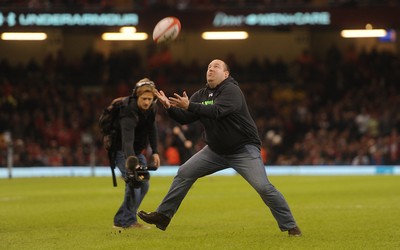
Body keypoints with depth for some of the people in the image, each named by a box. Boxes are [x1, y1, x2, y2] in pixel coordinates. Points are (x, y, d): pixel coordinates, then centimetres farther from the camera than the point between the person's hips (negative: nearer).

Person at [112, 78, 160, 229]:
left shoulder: (152, 108, -6)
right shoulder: (129, 112, -33)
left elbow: (152, 129, 7)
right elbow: (127, 140, -46)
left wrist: (155, 152, -2)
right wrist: (132, 161, -60)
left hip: (137, 151, 9)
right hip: (122, 151, -9)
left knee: (143, 184, 8)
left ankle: (121, 220, 15)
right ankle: (128, 221, -17)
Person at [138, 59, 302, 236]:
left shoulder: (232, 90, -16)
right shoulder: (201, 95, 6)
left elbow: (216, 111, -32)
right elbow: (184, 118, -1)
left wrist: (189, 106, -35)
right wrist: (169, 107, -18)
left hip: (244, 150, -7)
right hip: (215, 150, 7)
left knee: (263, 187, -19)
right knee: (184, 173, 3)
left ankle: (290, 226, -9)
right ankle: (163, 216, 12)